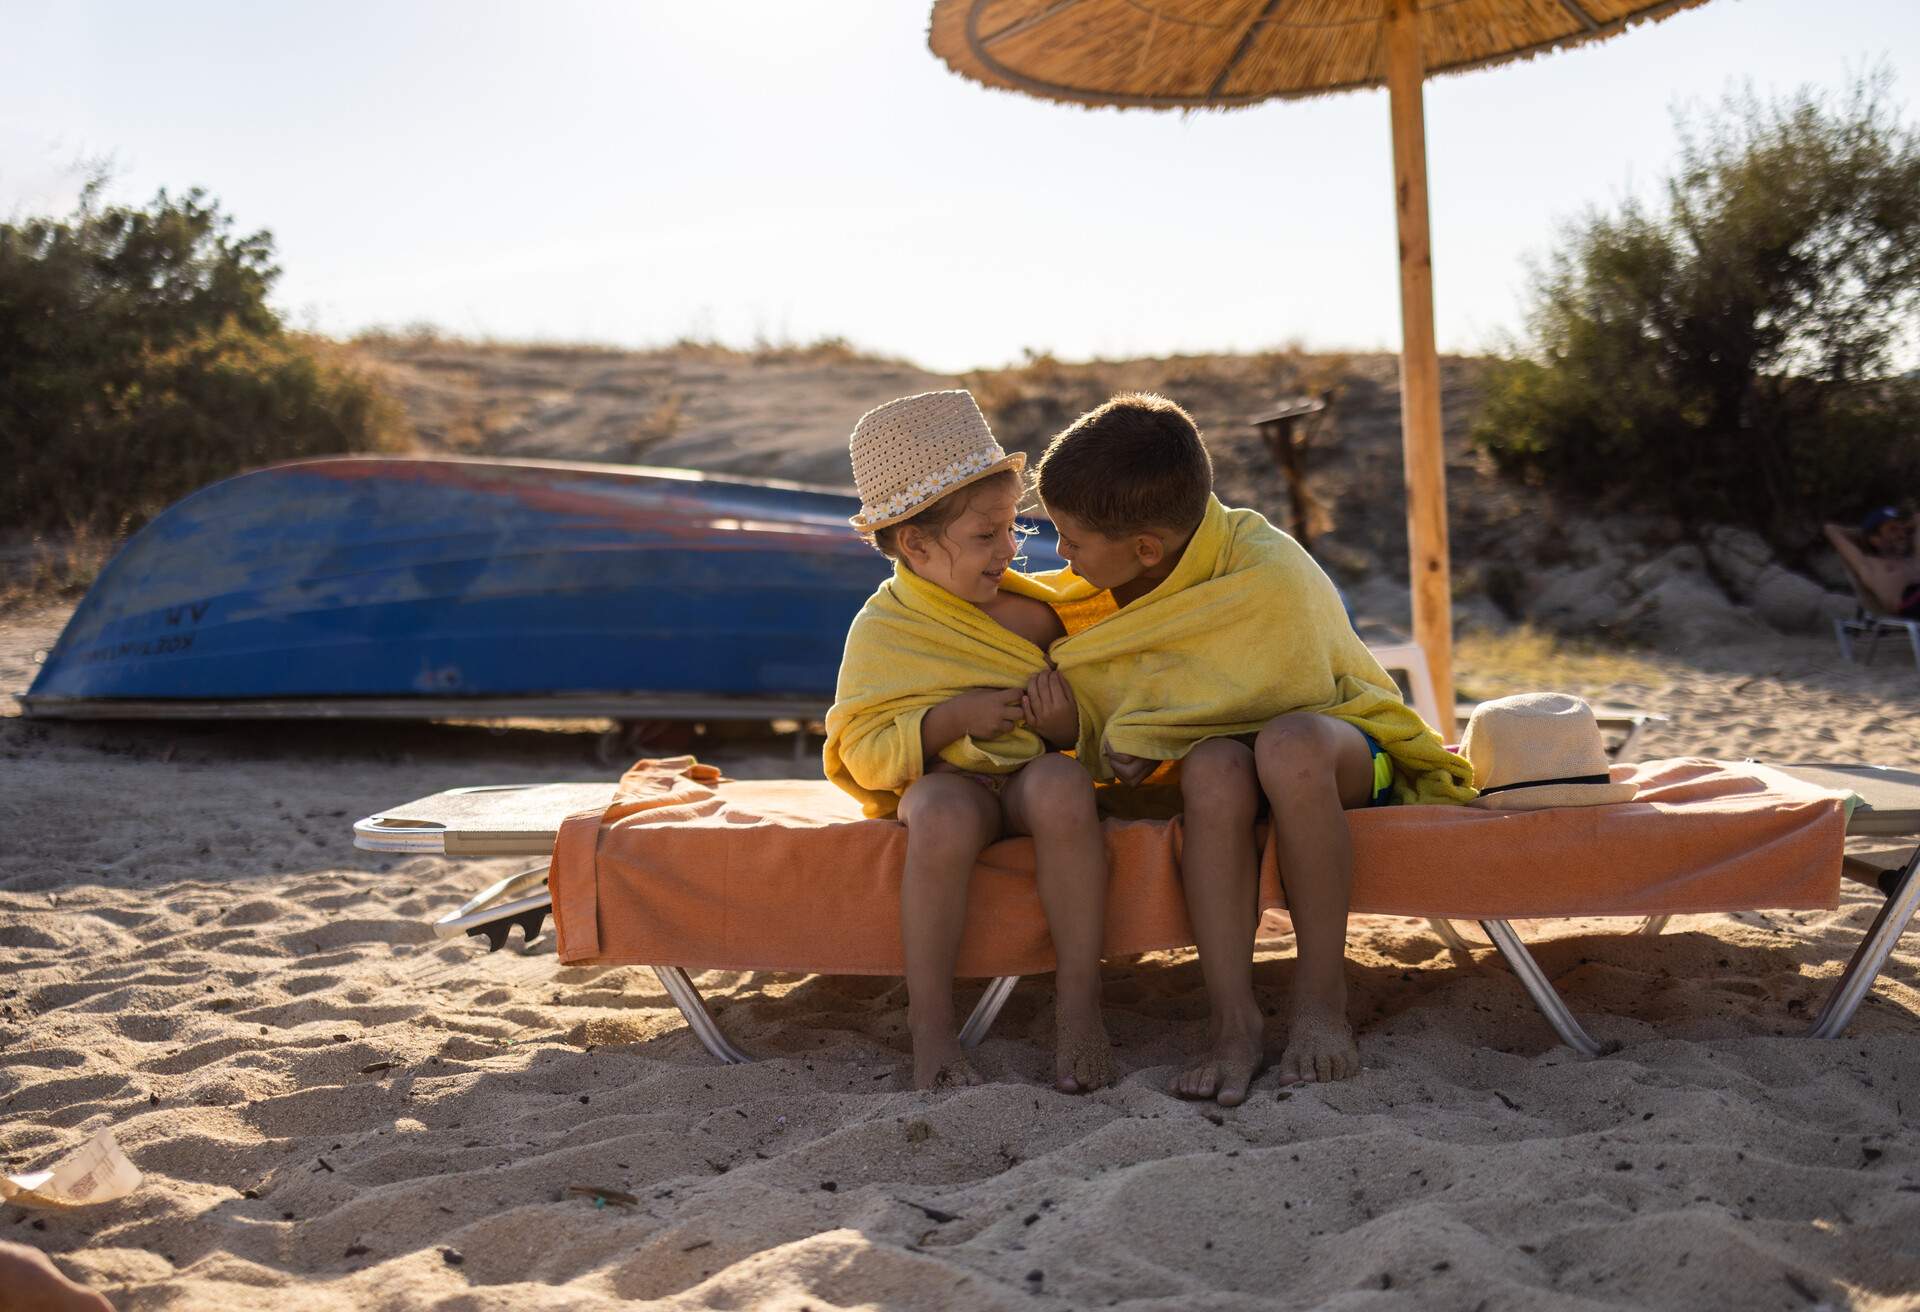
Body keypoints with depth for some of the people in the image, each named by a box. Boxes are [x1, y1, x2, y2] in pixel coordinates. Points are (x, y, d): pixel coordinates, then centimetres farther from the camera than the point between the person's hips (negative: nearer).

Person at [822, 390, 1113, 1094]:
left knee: (1062, 783, -34)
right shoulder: (880, 632, -3)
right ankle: (930, 1022, -26)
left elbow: (1076, 735, 16)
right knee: (945, 813, -39)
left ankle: (1079, 1002, -27)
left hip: (1032, 772, 2)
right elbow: (864, 756, -9)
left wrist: (1066, 725, -9)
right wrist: (954, 718, -20)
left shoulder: (1031, 611, 6)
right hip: (943, 780, -2)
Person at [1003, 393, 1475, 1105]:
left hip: (1343, 737, -4)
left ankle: (1321, 994, -28)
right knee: (1213, 766, -35)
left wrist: (1147, 736, -13)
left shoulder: (1270, 577, -25)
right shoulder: (1101, 590, -3)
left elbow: (1280, 706, -16)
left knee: (1285, 742, -41)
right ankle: (1233, 1020, -36)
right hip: (1226, 745, 4)